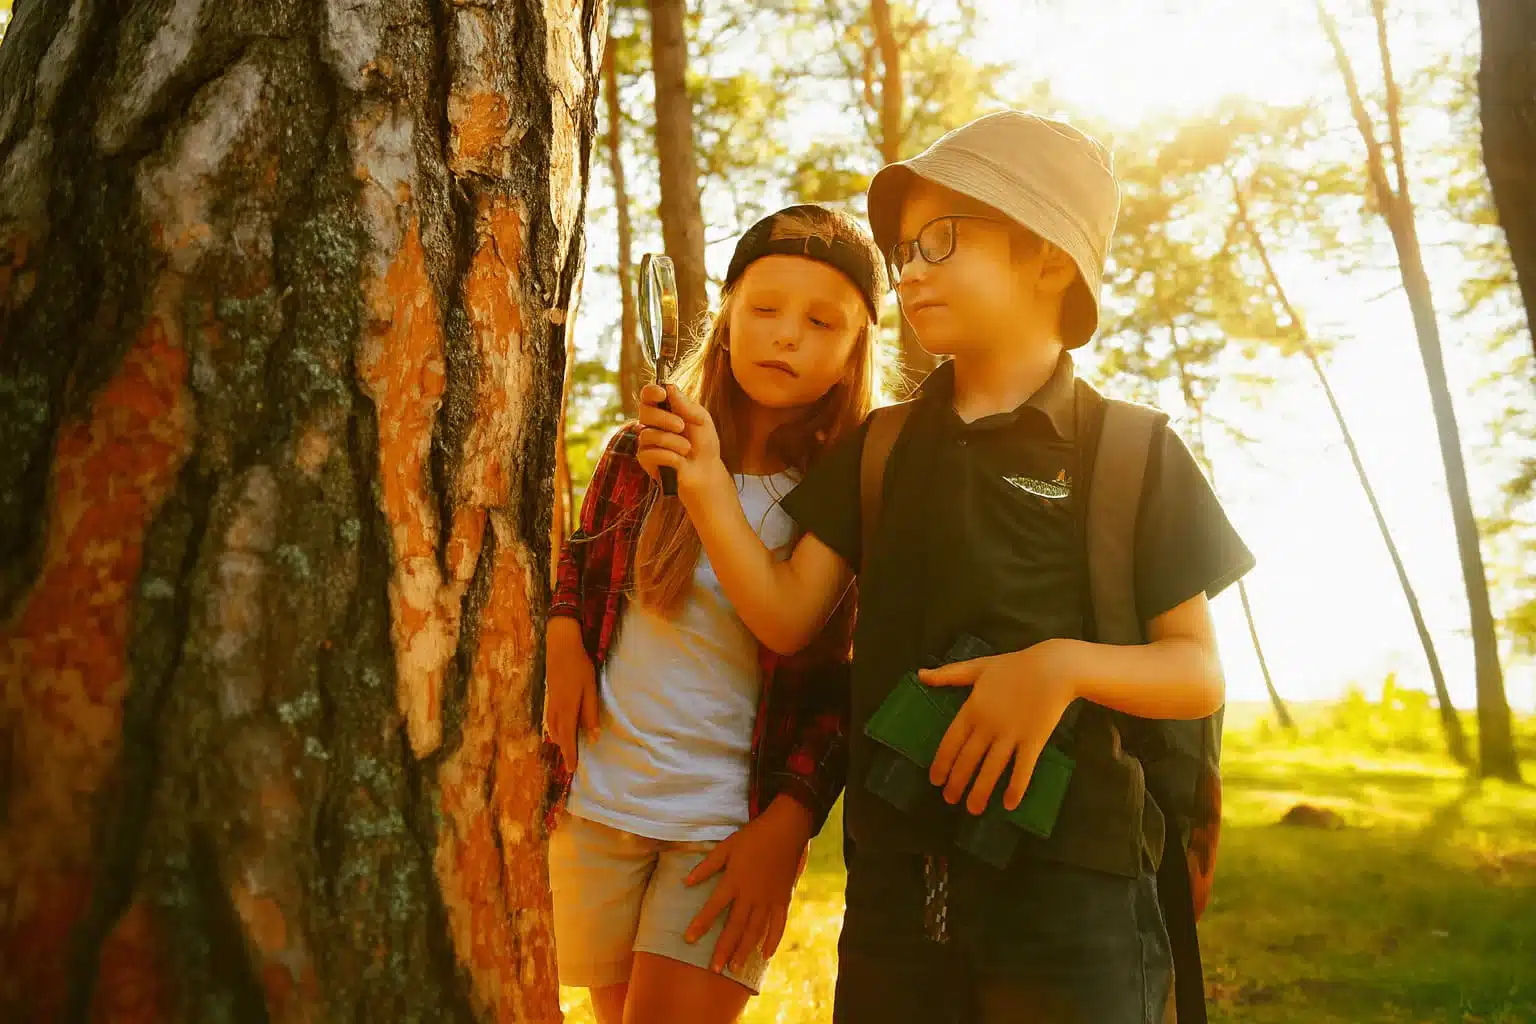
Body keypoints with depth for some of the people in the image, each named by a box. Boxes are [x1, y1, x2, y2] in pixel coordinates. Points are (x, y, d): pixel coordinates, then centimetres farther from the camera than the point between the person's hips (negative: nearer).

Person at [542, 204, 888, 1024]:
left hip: (733, 824, -3)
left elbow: (844, 689, -4)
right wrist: (562, 640, -3)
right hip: (596, 801, 3)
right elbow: (575, 564, 17)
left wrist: (787, 827, -12)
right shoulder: (643, 453, 0)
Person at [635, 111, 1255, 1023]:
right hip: (894, 878, 4)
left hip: (1069, 881, -3)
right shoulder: (878, 450, 10)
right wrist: (708, 484, -9)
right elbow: (788, 617, 5)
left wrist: (1062, 665, -21)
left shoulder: (1133, 453, -2)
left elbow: (1201, 674, -3)